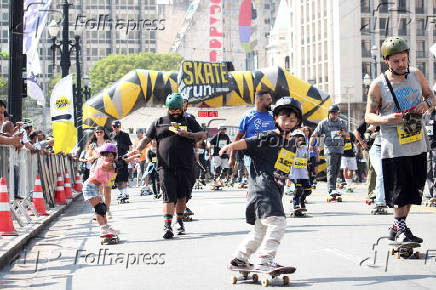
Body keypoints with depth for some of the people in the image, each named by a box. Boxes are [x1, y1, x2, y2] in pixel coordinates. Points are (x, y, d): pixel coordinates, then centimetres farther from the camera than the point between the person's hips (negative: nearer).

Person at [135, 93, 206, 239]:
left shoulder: (189, 121, 13)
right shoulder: (159, 123, 15)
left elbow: (202, 135, 0)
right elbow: (146, 139, 15)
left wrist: (185, 134, -14)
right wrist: (137, 150, -4)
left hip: (185, 167, 1)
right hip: (166, 166, -1)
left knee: (182, 195, 9)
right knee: (169, 195, -11)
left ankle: (180, 221, 26)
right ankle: (167, 225, -17)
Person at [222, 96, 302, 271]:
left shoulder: (292, 143, 17)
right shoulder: (269, 137, -7)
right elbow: (247, 143, -20)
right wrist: (231, 146, -35)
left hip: (276, 189, 9)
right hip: (262, 184, -9)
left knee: (261, 229, 15)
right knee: (277, 222, -19)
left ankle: (238, 259, 26)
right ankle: (264, 261, -13)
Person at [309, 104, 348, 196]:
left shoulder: (342, 122, 15)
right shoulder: (323, 123, 5)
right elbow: (315, 134, 0)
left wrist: (343, 132, -11)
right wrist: (310, 144, -16)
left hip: (339, 149, 4)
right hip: (329, 149, -4)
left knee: (336, 170, 8)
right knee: (331, 169, -16)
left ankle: (332, 188, 18)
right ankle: (331, 189, -26)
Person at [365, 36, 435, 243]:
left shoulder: (416, 74, 4)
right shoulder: (378, 85, -9)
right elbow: (368, 116, -4)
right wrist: (385, 119, -24)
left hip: (418, 145, 5)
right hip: (394, 147, -5)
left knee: (412, 189, 11)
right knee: (401, 190, -5)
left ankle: (396, 228, 25)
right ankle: (400, 230, 10)